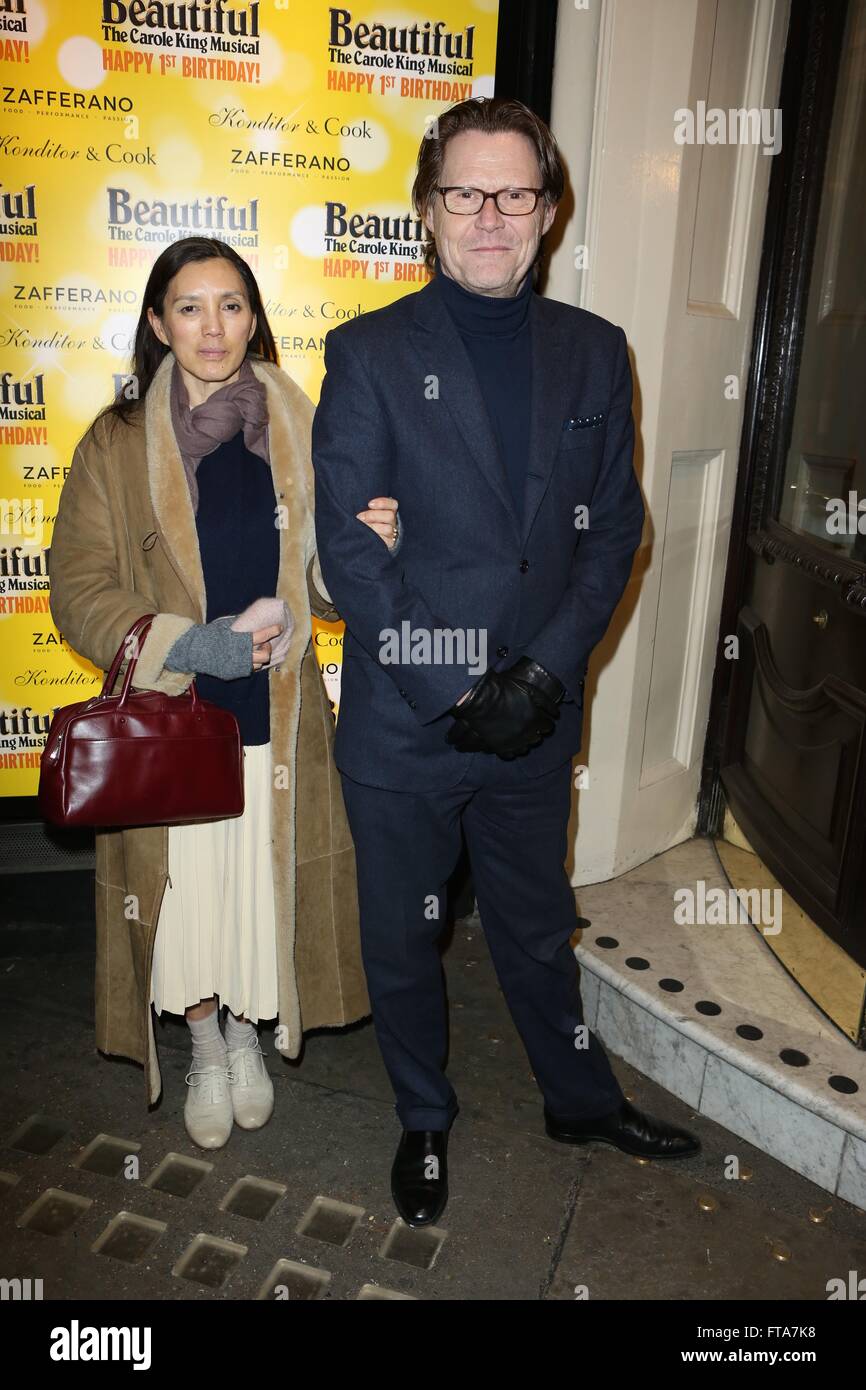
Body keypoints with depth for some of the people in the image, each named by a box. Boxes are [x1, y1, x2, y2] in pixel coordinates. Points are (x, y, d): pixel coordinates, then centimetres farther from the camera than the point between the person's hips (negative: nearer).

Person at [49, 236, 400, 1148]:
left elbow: (322, 587, 6)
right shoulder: (117, 442, -4)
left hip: (277, 724, 1)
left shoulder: (298, 431, 2)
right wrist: (189, 644, -19)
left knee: (265, 896, 13)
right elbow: (79, 595, -5)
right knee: (184, 901, 13)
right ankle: (203, 1048, 43)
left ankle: (247, 1032, 44)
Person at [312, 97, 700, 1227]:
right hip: (403, 726, -2)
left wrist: (542, 674, -11)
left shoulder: (594, 352, 4)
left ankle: (581, 1099, 47)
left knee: (538, 926, 22)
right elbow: (349, 547, -11)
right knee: (403, 941, 16)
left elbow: (614, 529, 2)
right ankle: (425, 1122, 41)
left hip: (536, 719, 2)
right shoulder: (369, 353, -5)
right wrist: (457, 689, -16)